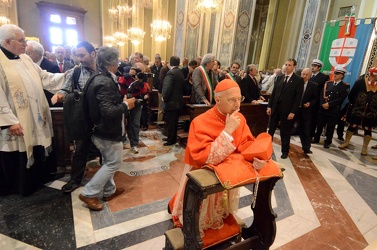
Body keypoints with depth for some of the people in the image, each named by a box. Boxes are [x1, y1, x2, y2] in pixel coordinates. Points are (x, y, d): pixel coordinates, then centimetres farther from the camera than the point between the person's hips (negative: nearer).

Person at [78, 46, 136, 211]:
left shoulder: (98, 77, 6)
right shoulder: (105, 82, -25)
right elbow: (108, 112, -30)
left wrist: (121, 101, 6)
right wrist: (126, 105, -18)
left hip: (102, 129, 10)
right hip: (108, 131, -10)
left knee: (108, 162, 20)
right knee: (113, 163, 5)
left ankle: (109, 191, 35)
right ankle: (88, 193, 14)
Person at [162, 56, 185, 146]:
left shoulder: (170, 73, -18)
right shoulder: (181, 73, 7)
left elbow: (167, 88, -26)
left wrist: (164, 98, -13)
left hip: (171, 102, -8)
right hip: (178, 101, 8)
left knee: (170, 122, 2)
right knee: (174, 122, 17)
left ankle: (171, 140, 12)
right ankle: (173, 138, 28)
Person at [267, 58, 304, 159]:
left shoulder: (298, 80, -5)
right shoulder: (280, 77, 9)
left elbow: (298, 97, -9)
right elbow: (274, 92, 10)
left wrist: (293, 112, -15)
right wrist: (269, 106, 3)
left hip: (287, 110, -4)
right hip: (275, 107, 4)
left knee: (285, 132, 8)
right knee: (271, 129, 11)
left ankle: (285, 151, 24)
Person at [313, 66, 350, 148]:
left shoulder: (345, 86, -1)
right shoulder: (328, 83, 12)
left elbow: (341, 99, -12)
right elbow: (322, 95, 4)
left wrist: (329, 104, -18)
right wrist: (322, 104, -12)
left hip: (334, 111, -3)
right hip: (322, 109, 4)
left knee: (330, 128, 5)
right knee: (319, 125, 11)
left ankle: (328, 142, 19)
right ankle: (316, 139, 26)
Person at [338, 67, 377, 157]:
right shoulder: (360, 82, -9)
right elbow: (351, 95, -3)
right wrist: (355, 104, 0)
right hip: (357, 110, -1)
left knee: (368, 129, 8)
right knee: (352, 126, 9)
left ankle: (365, 148, 19)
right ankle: (346, 142, 24)